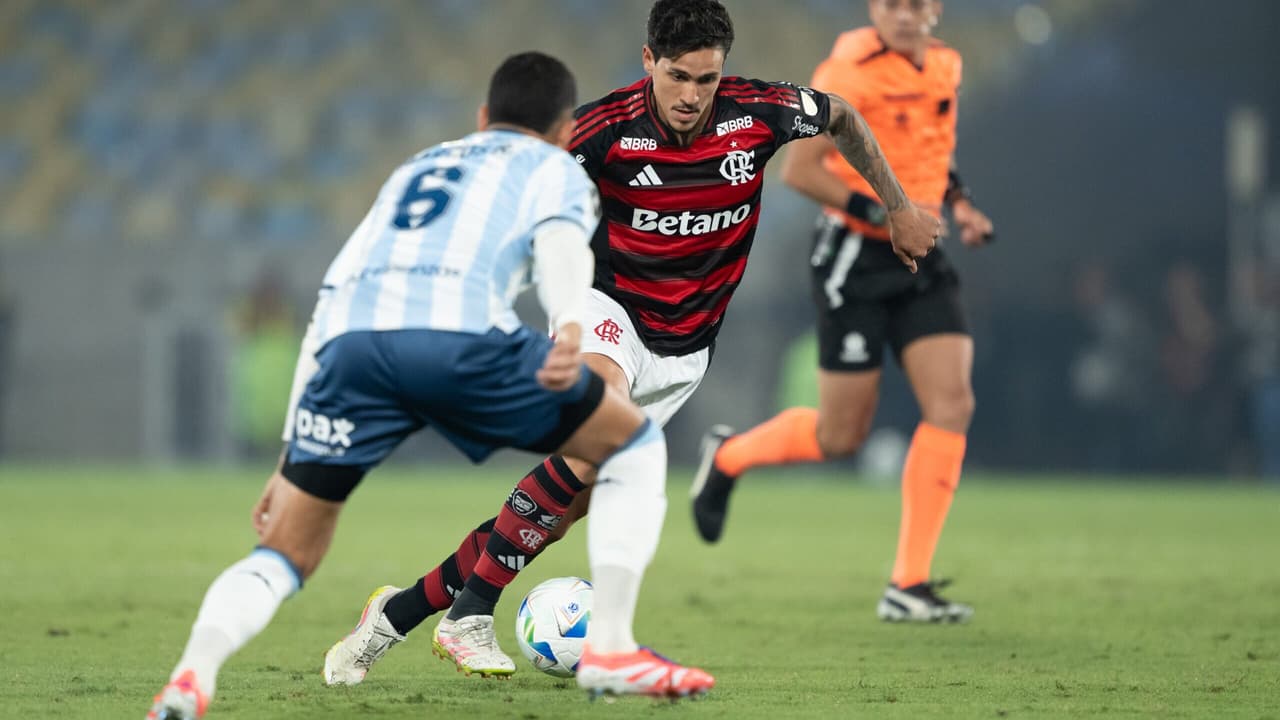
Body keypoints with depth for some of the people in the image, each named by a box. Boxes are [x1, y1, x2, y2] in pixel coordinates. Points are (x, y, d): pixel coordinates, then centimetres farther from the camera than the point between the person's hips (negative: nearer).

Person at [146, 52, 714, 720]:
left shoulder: (413, 170, 42)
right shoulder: (555, 168, 28)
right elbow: (560, 244, 2)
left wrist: (290, 460, 40)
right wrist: (571, 327, -18)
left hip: (352, 339, 4)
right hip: (458, 332, -4)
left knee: (285, 555, 14)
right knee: (637, 445, 19)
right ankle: (610, 649, 11)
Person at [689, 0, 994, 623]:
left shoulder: (943, 67, 7)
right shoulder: (852, 72, -15)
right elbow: (798, 170, -16)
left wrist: (957, 202, 9)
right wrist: (881, 212, -24)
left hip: (919, 260, 6)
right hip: (855, 257, -6)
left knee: (952, 404, -10)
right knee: (841, 436, -1)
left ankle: (909, 586, -5)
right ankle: (728, 456, 31)